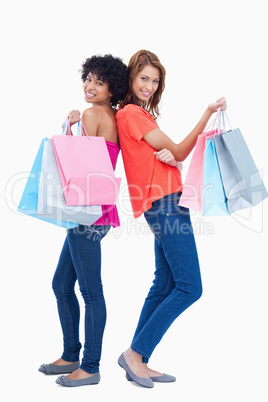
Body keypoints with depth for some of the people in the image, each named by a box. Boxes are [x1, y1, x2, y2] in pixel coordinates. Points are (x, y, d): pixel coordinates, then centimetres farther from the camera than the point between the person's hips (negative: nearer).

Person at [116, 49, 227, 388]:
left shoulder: (140, 114, 22)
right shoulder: (132, 113, -8)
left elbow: (170, 155, 14)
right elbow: (179, 152, -6)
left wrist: (166, 153, -10)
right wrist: (208, 114, -6)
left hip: (166, 206, 10)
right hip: (165, 205, -10)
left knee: (165, 284, 11)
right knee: (189, 288, -9)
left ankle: (138, 363, 18)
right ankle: (135, 353, 0)